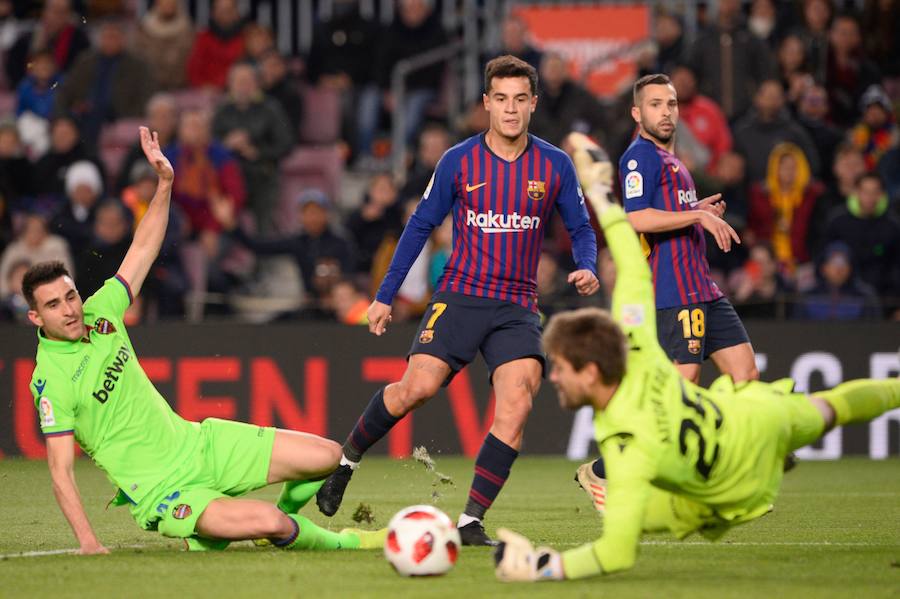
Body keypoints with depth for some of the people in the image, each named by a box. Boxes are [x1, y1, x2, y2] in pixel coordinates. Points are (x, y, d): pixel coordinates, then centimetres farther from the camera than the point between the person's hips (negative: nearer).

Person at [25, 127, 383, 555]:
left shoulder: (99, 313, 1)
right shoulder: (50, 379, -17)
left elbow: (142, 250, 12)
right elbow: (60, 469, -18)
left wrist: (164, 183, 2)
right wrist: (87, 543, -25)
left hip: (197, 442, 8)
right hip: (159, 489, -7)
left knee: (327, 456, 2)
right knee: (268, 522, -29)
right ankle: (344, 545, 1)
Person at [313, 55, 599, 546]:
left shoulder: (555, 166, 4)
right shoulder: (458, 162, 1)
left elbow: (581, 229, 13)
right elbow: (420, 226, 8)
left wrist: (587, 268, -10)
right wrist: (385, 296, 7)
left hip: (517, 307, 1)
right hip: (459, 297, -1)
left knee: (517, 402, -20)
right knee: (418, 386, -20)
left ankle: (471, 522, -14)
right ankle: (346, 460, 7)